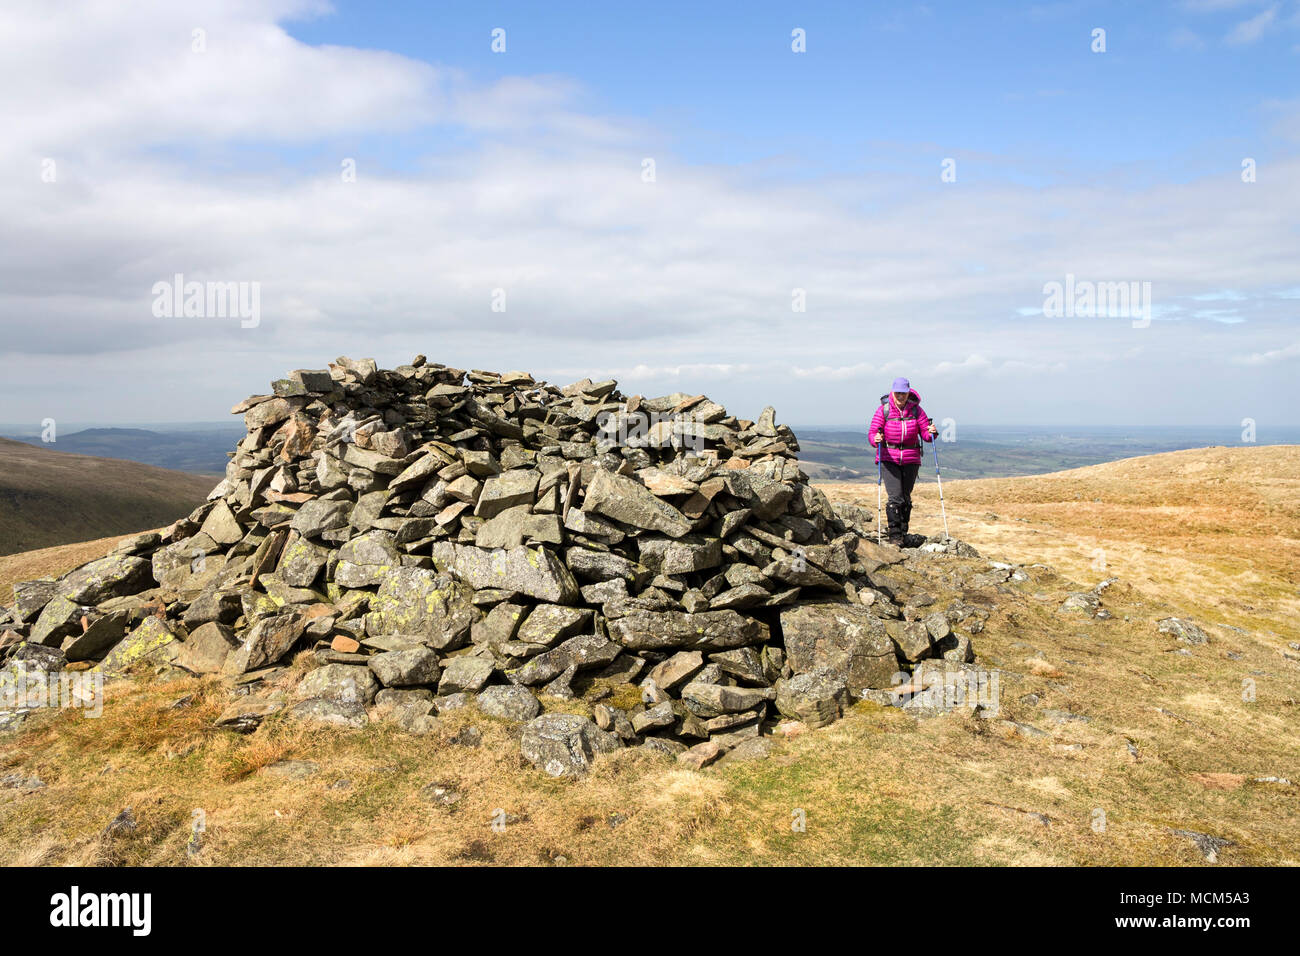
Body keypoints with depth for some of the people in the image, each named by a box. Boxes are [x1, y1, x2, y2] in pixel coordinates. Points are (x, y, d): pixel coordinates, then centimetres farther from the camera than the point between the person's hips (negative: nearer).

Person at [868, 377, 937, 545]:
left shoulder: (916, 410, 2)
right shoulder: (883, 410, -4)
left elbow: (925, 434, 3)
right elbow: (872, 432, -8)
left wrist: (931, 432, -19)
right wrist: (876, 439, -30)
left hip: (911, 460, 3)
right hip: (888, 459, -2)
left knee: (906, 498, 10)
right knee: (895, 497, -13)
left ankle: (903, 533, 23)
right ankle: (894, 535, -8)